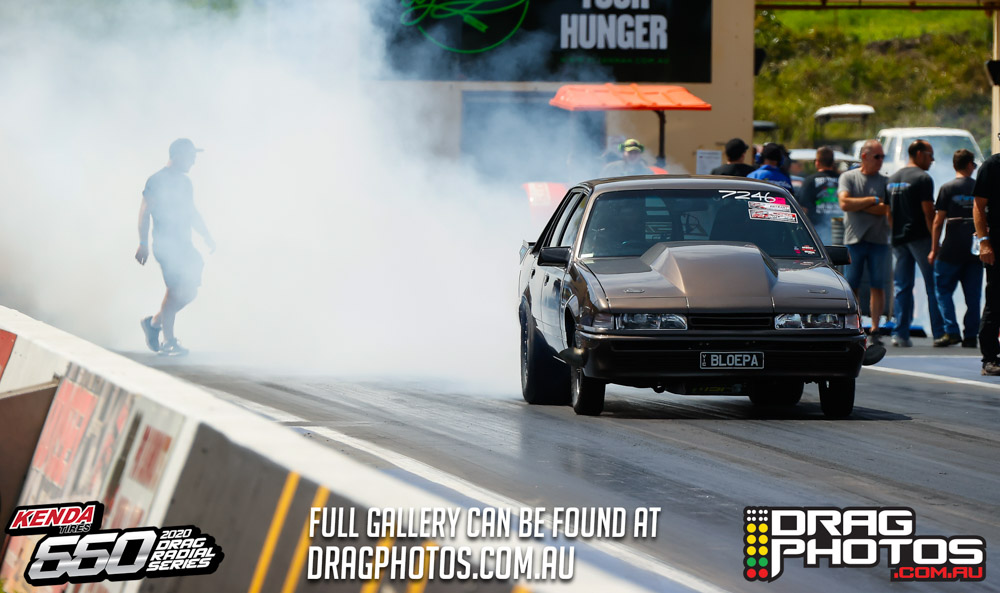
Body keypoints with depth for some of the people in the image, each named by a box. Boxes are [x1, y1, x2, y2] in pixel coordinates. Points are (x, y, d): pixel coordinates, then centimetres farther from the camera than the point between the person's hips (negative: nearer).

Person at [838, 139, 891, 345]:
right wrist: (873, 201, -8)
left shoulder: (885, 181, 9)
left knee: (877, 286, -2)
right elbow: (844, 203, -9)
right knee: (851, 287, -2)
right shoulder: (848, 177, 6)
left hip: (879, 239, 1)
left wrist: (858, 205, -8)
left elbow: (886, 210, -5)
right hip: (854, 239, -1)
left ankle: (874, 331, 0)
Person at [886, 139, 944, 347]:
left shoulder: (893, 179, 14)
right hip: (919, 237, -7)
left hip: (898, 238, 7)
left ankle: (900, 333, 1)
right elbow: (928, 213, -14)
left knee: (902, 287, 7)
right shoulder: (922, 178, -10)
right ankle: (939, 333, 0)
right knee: (933, 285, 0)